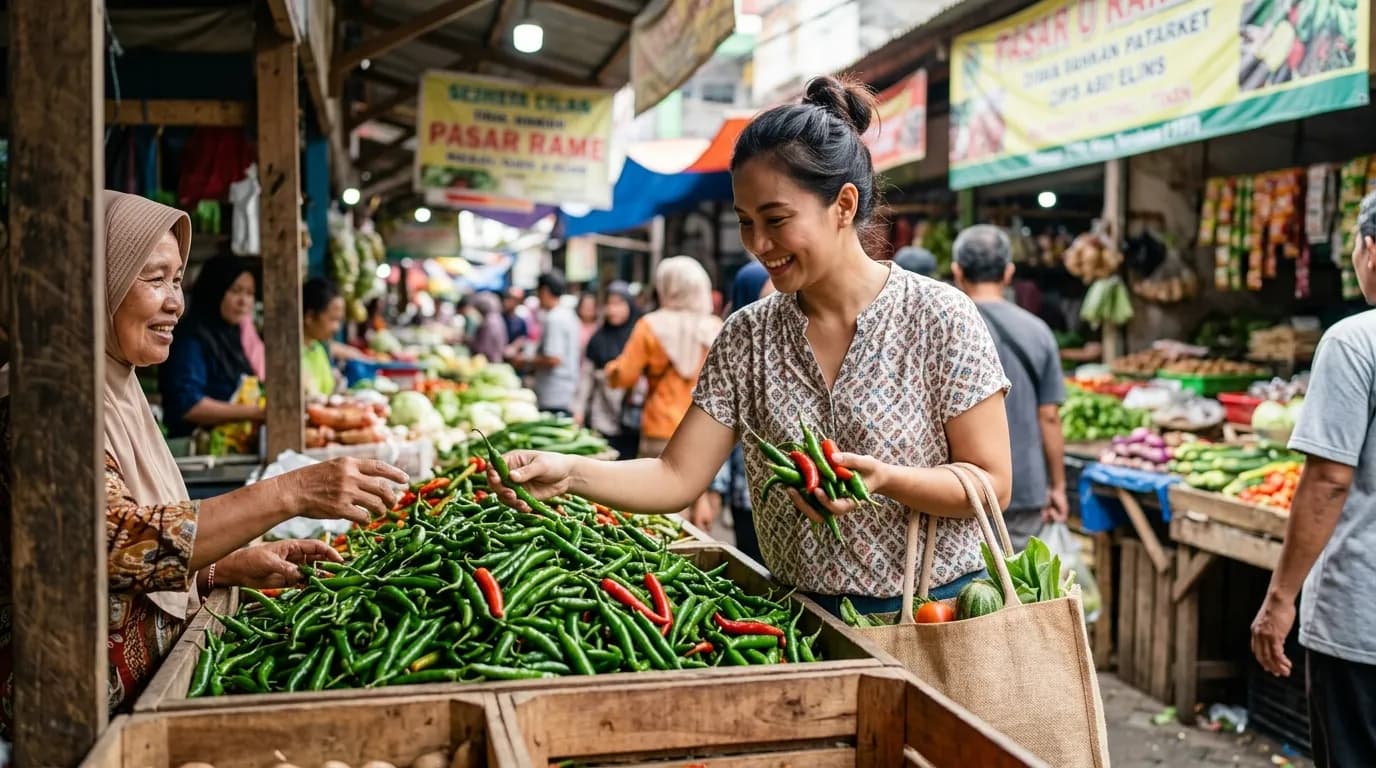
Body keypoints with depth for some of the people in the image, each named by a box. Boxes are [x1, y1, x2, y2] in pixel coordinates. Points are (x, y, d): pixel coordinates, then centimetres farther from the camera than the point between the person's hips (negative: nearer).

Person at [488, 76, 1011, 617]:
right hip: (801, 614, 4)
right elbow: (677, 478, -4)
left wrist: (884, 479, -27)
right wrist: (570, 473, -20)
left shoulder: (939, 318, -11)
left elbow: (992, 485, -10)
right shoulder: (746, 338, -1)